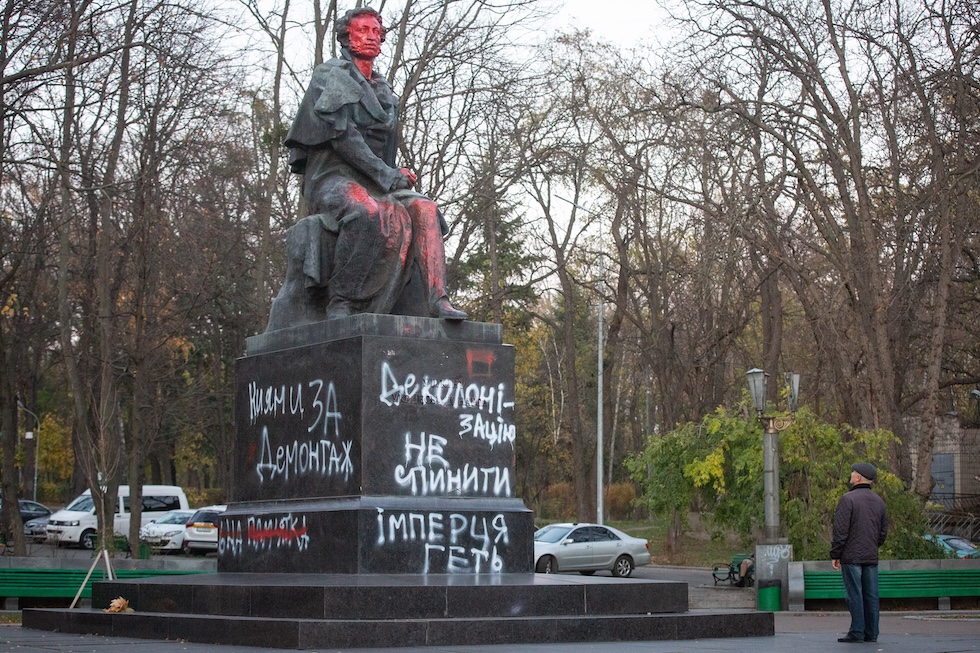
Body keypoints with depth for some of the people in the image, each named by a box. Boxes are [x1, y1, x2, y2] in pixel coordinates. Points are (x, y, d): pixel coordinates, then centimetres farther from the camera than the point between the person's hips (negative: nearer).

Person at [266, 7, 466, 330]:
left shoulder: (383, 91, 24)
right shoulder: (331, 76, 1)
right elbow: (341, 135, -12)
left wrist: (396, 176, 5)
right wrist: (386, 175, -15)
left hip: (372, 183, 7)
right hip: (333, 176, -7)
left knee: (423, 210, -16)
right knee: (369, 213, -38)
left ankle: (436, 301, -27)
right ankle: (339, 301, -34)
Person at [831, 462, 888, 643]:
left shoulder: (848, 499, -9)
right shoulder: (878, 501, 13)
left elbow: (840, 530, -12)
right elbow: (883, 531, 17)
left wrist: (835, 555, -7)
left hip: (851, 556, -6)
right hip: (871, 557, 6)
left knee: (854, 595, -5)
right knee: (871, 595, 6)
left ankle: (856, 632, -6)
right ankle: (871, 633, 7)